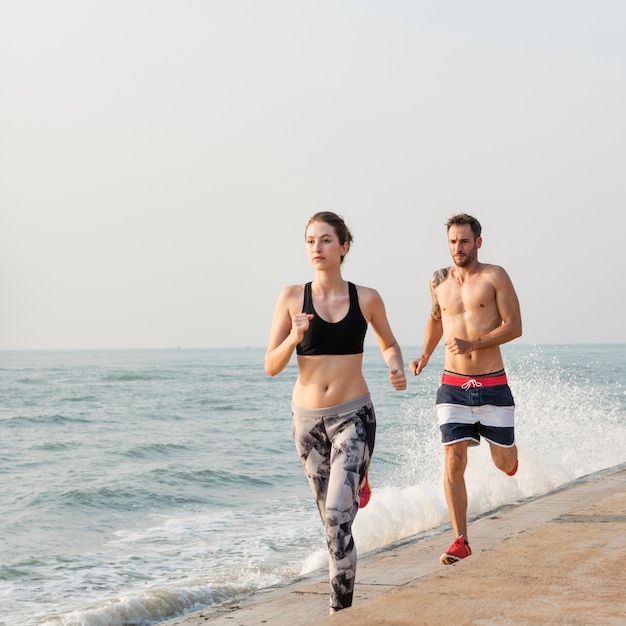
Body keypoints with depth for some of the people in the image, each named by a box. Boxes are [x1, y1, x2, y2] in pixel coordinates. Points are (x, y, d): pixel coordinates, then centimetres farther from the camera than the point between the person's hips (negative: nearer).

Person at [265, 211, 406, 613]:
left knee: (338, 514, -14)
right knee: (330, 515, 14)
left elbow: (389, 344, 17)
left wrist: (397, 369, -4)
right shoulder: (292, 297, -2)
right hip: (307, 418, 2)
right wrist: (294, 338, -20)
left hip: (353, 416, -2)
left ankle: (341, 606, -9)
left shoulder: (367, 299, -2)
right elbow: (271, 367, -1)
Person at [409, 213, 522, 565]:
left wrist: (473, 344, -20)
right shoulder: (439, 281, 7)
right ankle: (461, 541, 0)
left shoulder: (495, 277, -5)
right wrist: (425, 356, 13)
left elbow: (514, 327, -9)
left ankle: (508, 451, 46)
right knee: (454, 464, -7)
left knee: (505, 464, 8)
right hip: (453, 387, 2)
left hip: (493, 385, -2)